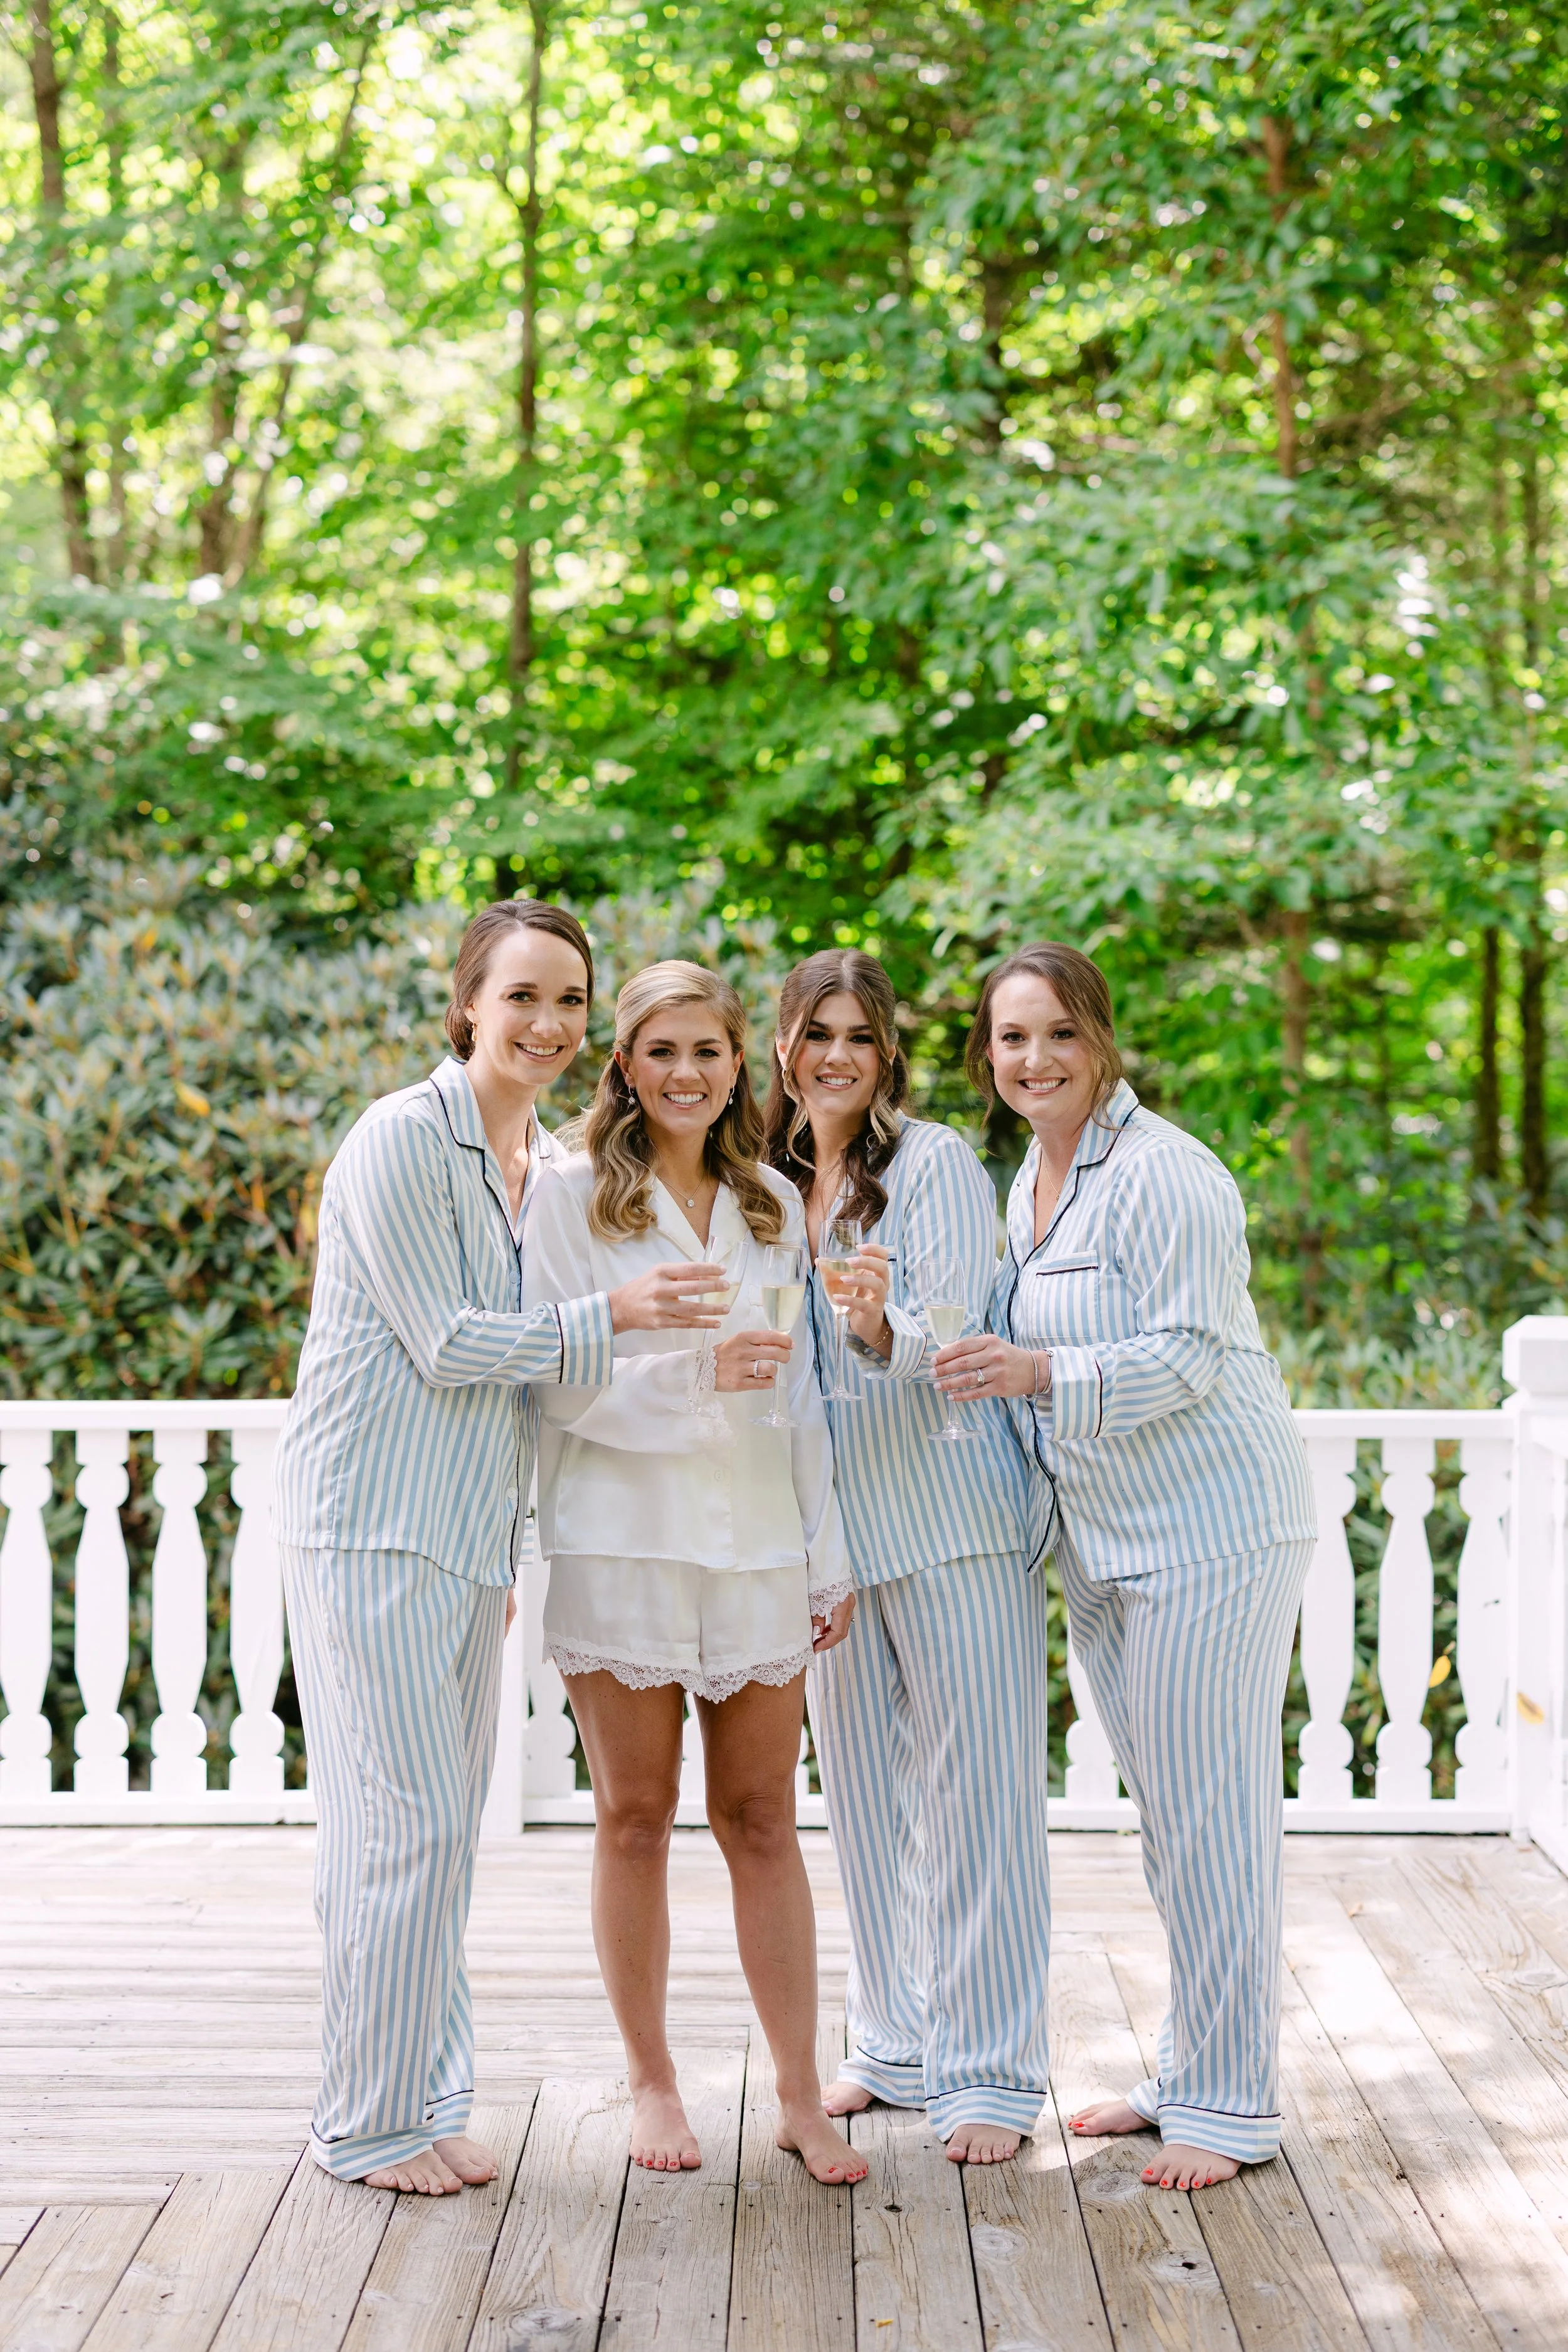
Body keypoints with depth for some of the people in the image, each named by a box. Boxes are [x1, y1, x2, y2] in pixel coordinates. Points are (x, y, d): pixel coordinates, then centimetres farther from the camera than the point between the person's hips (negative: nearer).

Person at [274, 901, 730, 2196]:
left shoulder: (547, 1164, 14)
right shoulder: (402, 1139, -11)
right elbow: (447, 1343, -14)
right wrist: (614, 1313, -16)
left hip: (469, 1534, 8)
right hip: (373, 1523, -8)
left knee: (447, 1825, 10)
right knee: (405, 1822, -6)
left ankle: (428, 2102, 20)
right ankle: (366, 2122, 6)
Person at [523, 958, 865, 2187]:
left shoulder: (775, 1206, 12)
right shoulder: (574, 1197, -1)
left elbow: (803, 1392, 13)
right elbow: (560, 1380, -8)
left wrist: (829, 1557, 11)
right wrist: (692, 1371, -22)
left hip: (757, 1542, 3)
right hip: (622, 1542, -3)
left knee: (763, 1821, 5)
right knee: (636, 1818, 5)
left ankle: (801, 2094, 10)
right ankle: (652, 2081, 17)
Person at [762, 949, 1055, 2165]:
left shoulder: (935, 1162, -7)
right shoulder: (772, 1180, 11)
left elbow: (950, 1343, -17)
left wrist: (880, 1328, -36)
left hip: (952, 1509, -6)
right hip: (833, 1525, 6)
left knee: (976, 1791, -2)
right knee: (863, 1792, 12)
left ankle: (989, 2073, 5)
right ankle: (899, 2048, 24)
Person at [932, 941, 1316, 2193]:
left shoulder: (1164, 1174, -15)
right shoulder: (1033, 1178, 13)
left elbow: (1184, 1357, -20)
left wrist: (1040, 1373, -30)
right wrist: (903, 1331, 11)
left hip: (1213, 1524, -9)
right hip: (1105, 1532, 9)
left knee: (1210, 1813, -4)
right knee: (1163, 1807, 16)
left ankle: (1232, 2102, 6)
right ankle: (1188, 2069, 27)